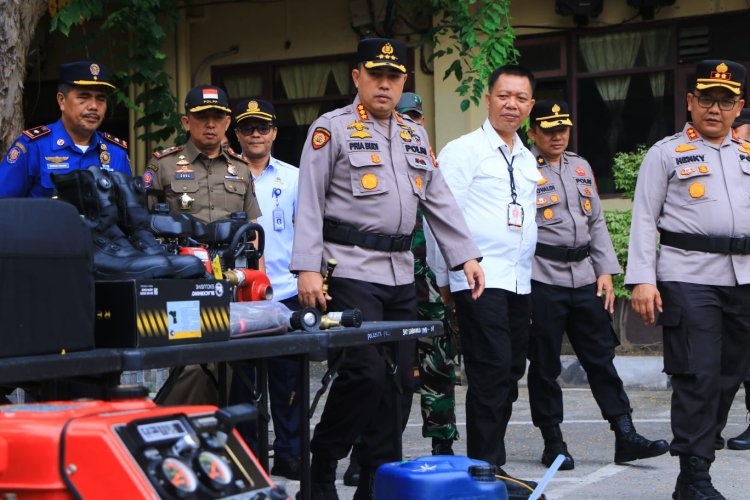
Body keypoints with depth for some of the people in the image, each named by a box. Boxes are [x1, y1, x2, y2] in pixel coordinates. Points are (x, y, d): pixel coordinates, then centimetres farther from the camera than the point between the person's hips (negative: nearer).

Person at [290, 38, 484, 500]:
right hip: (351, 269, -6)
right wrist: (307, 268, -15)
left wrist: (467, 256, 9)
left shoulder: (416, 136, 18)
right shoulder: (332, 129, -1)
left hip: (401, 275, 7)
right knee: (367, 373, -15)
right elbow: (310, 204, -6)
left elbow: (440, 201, 18)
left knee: (400, 381, 5)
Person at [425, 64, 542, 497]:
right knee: (492, 372, -11)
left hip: (520, 282, 7)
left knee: (510, 375, 9)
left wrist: (529, 279, 19)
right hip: (480, 279, -7)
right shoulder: (463, 150, -4)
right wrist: (444, 278, -6)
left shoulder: (528, 160, 18)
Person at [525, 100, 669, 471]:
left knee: (601, 358, 6)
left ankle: (625, 437, 9)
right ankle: (553, 443, 13)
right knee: (544, 365, 2)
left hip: (584, 278, 6)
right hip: (542, 281, -5)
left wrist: (605, 271, 10)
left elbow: (597, 222, 19)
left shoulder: (581, 168, 16)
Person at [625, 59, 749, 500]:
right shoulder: (666, 153, 3)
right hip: (688, 278, -5)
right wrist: (643, 280, -10)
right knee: (698, 377, -6)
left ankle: (700, 443, 27)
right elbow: (645, 220, -1)